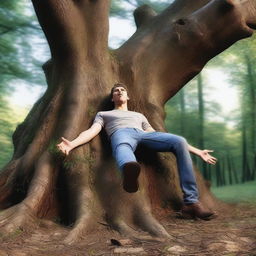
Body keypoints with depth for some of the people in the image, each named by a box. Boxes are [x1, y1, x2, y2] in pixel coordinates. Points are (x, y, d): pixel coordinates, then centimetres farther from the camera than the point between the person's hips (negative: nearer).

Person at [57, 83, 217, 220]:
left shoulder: (139, 115, 43)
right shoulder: (103, 114, 37)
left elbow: (155, 136, 32)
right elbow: (92, 131, 16)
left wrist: (196, 151, 22)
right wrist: (71, 144, -9)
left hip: (143, 134, 3)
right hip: (121, 133, -3)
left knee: (179, 141, -27)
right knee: (123, 147, -44)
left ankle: (191, 202, -31)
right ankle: (130, 172, -83)